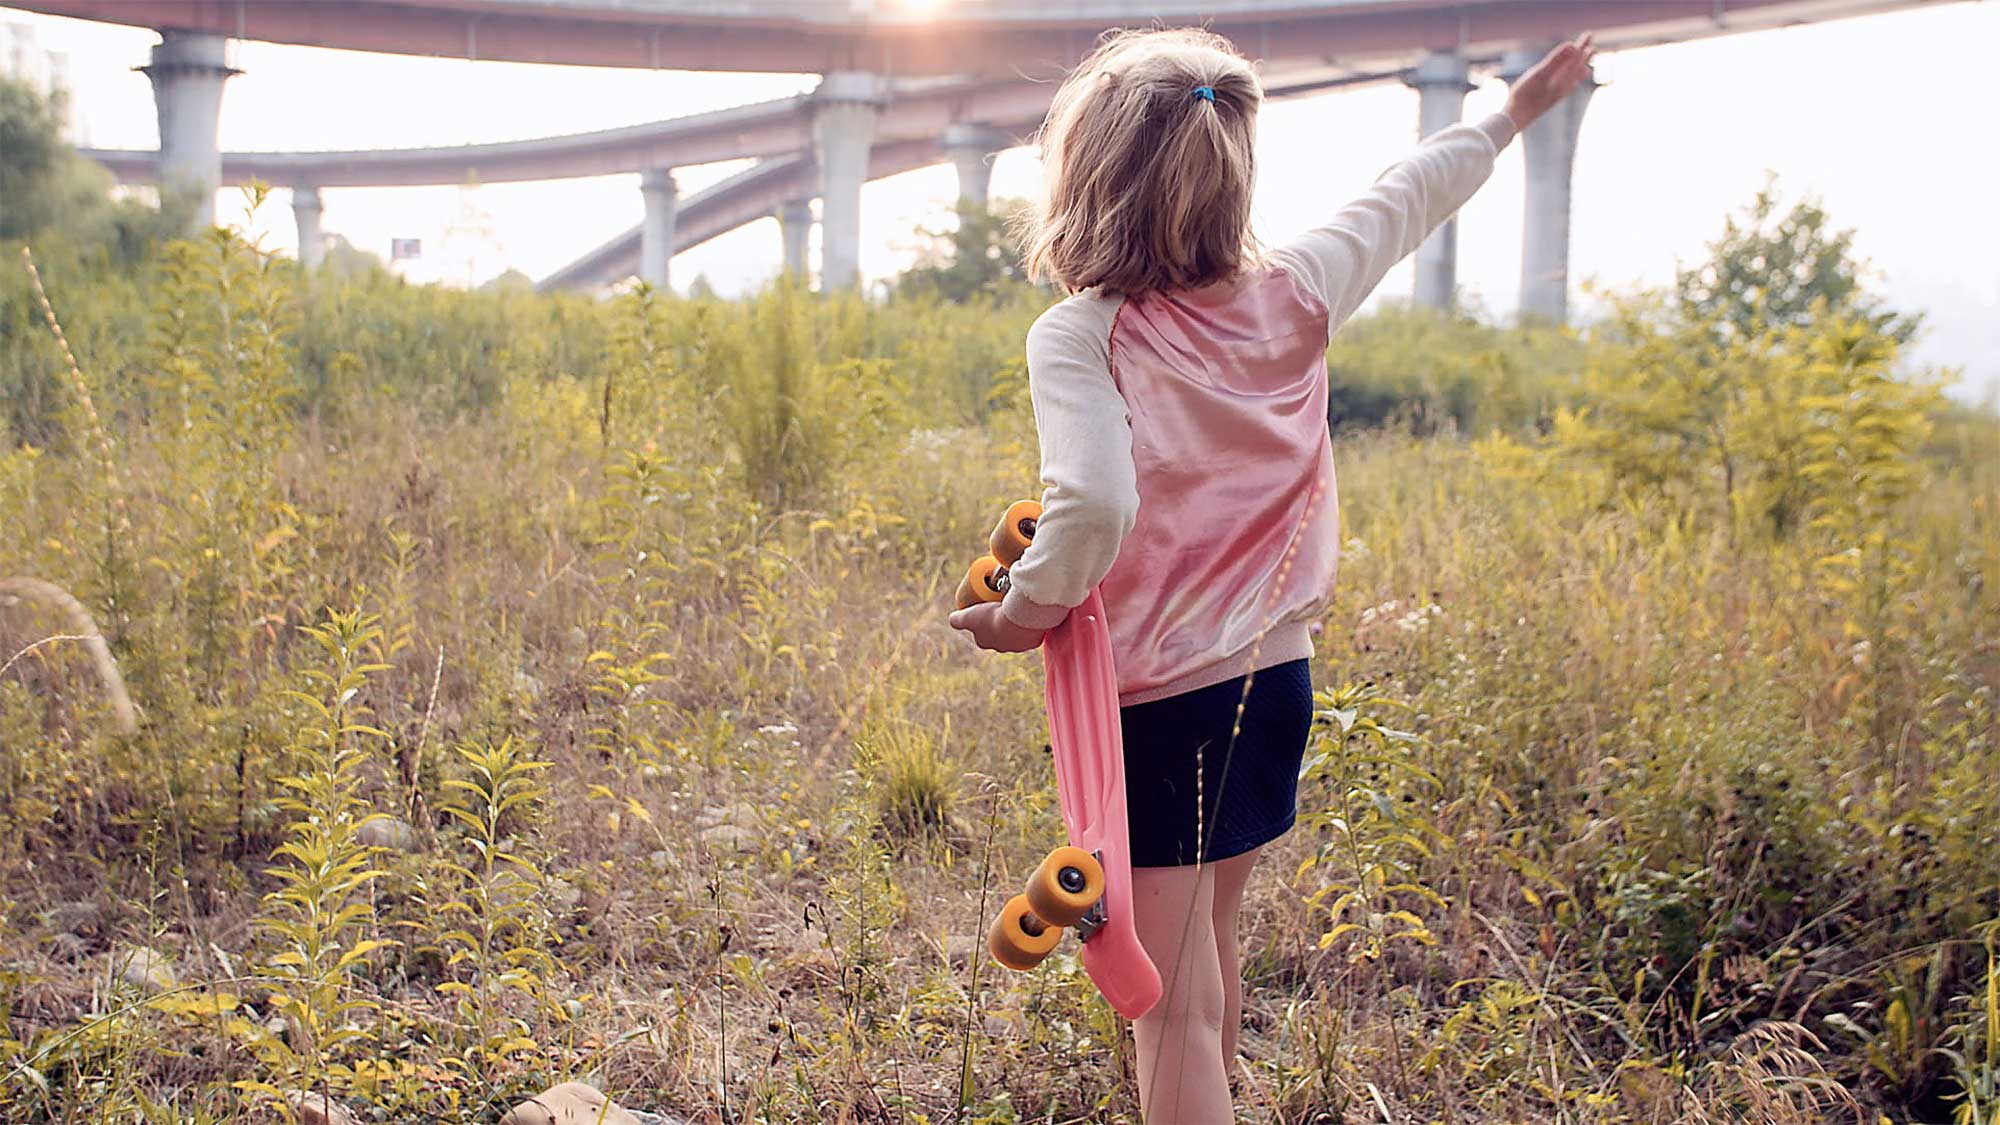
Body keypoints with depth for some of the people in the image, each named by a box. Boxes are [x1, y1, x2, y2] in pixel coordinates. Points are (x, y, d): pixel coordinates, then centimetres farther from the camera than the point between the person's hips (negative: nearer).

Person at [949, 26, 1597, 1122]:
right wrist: (1514, 108, 32)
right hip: (1273, 678, 6)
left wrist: (1027, 611, -13)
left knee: (1174, 1006, 1)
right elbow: (1406, 197, 15)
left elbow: (1094, 502, -31)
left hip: (1153, 703, -6)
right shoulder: (1292, 295, 0)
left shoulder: (1077, 335, -16)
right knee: (1208, 950, 27)